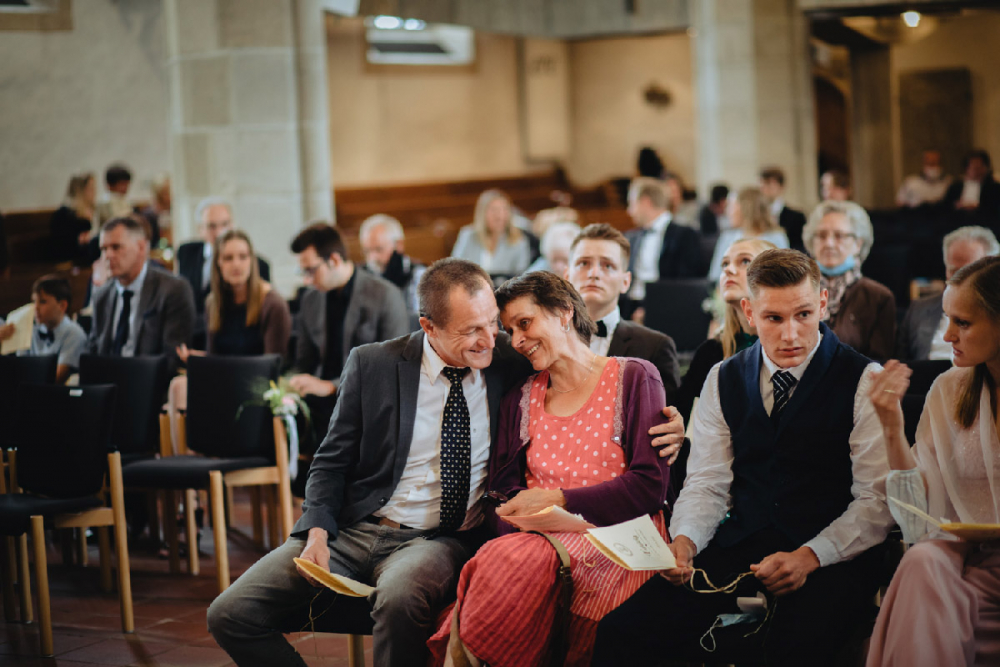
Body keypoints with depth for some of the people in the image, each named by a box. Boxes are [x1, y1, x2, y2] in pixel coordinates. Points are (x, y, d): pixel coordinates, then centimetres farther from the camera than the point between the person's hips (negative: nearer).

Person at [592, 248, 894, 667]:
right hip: (737, 549, 4)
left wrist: (809, 557, -19)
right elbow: (706, 483, 11)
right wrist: (684, 540, -11)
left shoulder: (863, 382, -1)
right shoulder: (723, 380, 13)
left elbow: (876, 499, -5)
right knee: (620, 632, -16)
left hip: (829, 558, -4)